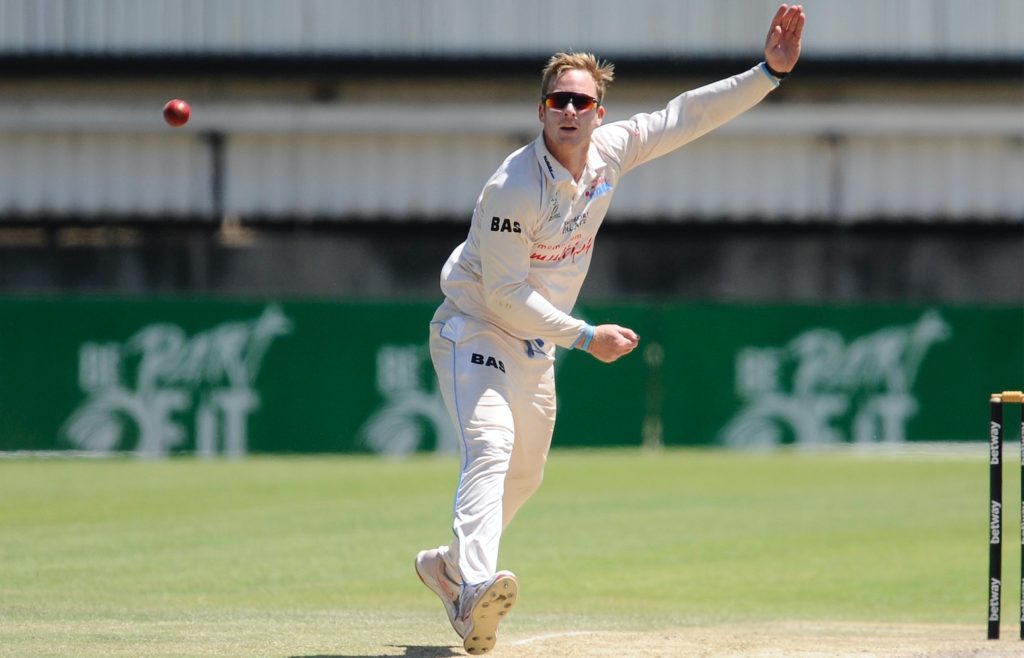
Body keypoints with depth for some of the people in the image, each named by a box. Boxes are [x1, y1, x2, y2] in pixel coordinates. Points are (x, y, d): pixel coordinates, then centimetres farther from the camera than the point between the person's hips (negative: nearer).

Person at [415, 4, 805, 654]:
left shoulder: (611, 151, -7)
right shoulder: (513, 189, -27)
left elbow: (687, 115, -1)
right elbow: (504, 295, -24)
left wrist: (769, 71, -10)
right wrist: (585, 337, -21)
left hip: (535, 345, 8)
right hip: (474, 329, -8)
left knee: (524, 475, 17)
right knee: (491, 448, -29)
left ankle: (447, 565, 39)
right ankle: (476, 590, -46)